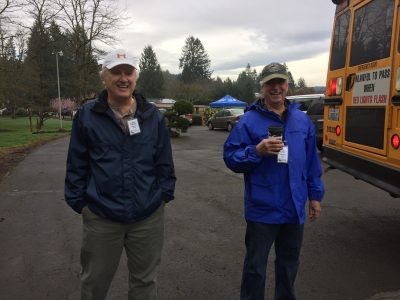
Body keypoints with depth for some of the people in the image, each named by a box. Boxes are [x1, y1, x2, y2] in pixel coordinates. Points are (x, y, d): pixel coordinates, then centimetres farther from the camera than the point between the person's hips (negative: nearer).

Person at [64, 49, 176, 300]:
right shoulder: (87, 116, -3)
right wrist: (78, 202, -1)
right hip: (100, 217, -1)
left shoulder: (154, 116, 1)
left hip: (149, 216, 1)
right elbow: (77, 165, 0)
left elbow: (165, 162, 5)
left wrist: (165, 194, 2)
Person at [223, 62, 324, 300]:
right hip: (262, 209, -4)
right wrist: (257, 151, -26)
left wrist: (315, 195, 9)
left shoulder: (302, 120, 5)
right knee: (255, 266, 10)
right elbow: (230, 157, -10)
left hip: (295, 208, 4)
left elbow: (312, 161, 10)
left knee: (289, 263, 22)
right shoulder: (249, 120, -9)